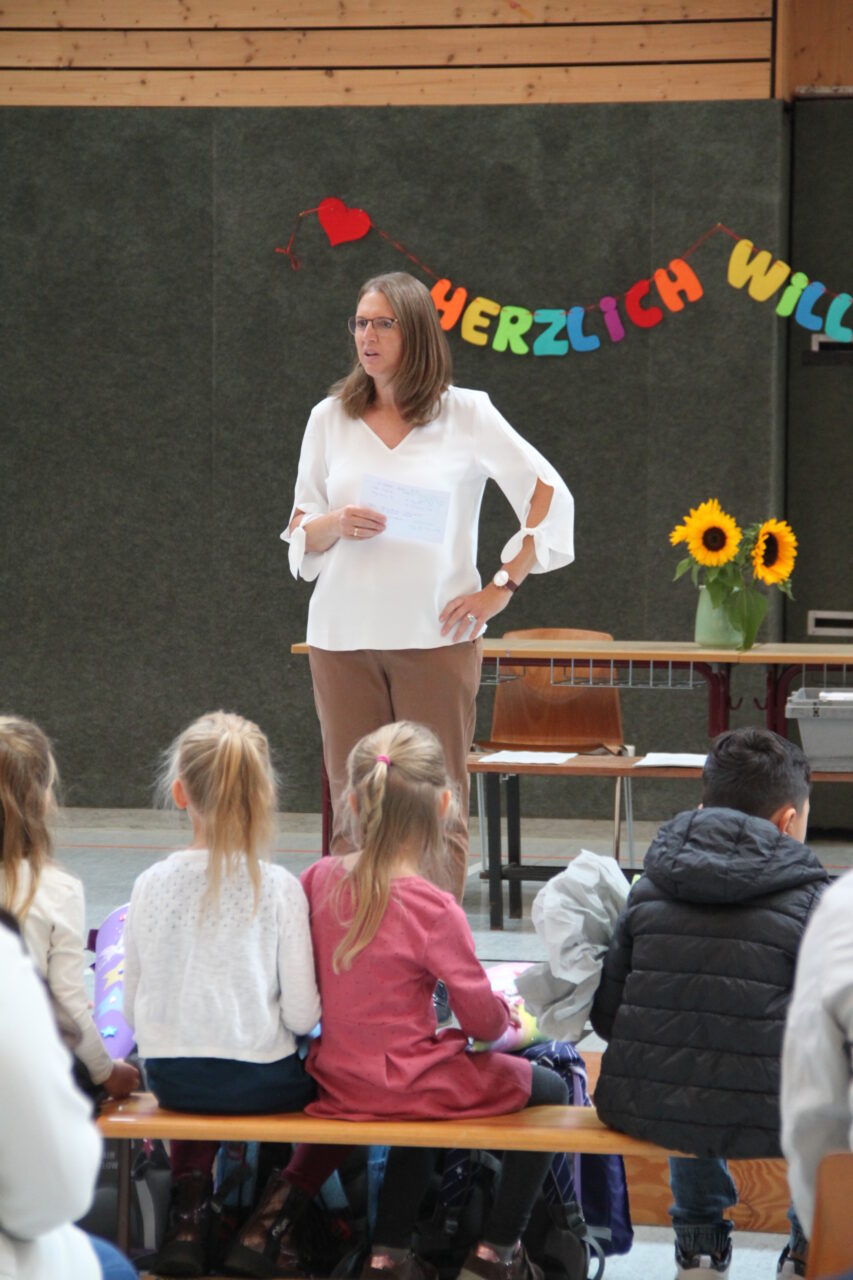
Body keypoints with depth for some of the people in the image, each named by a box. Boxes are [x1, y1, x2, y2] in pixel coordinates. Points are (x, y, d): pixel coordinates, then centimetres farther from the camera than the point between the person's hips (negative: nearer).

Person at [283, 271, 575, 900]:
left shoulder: (466, 414, 3)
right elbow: (299, 534, 14)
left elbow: (551, 494, 5)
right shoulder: (330, 418, 11)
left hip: (436, 635, -2)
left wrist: (501, 587, -1)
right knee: (354, 809, 1)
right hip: (344, 636, 2)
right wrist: (335, 526, -9)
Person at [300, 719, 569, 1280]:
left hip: (337, 1082, 6)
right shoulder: (433, 910, -24)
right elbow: (483, 1019, -16)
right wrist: (507, 1015, 8)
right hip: (410, 1086, -6)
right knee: (547, 1089, 15)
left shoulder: (319, 880, -7)